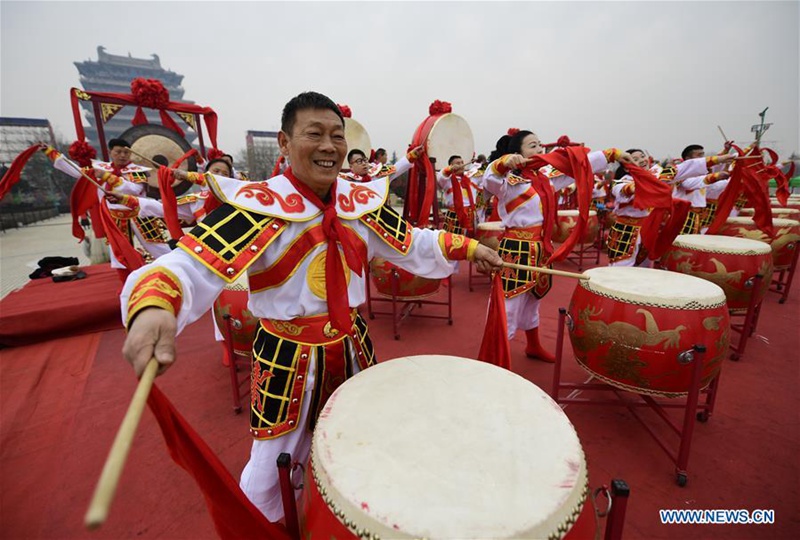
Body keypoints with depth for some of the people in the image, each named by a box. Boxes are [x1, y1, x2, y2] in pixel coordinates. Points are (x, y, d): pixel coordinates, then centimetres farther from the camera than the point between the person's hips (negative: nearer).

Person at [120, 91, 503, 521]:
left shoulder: (362, 203, -2)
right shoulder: (257, 206, -19)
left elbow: (412, 244, 8)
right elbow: (191, 265, -27)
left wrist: (468, 248, 5)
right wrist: (152, 308, -48)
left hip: (353, 345, 6)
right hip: (288, 356, -5)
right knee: (272, 471, 16)